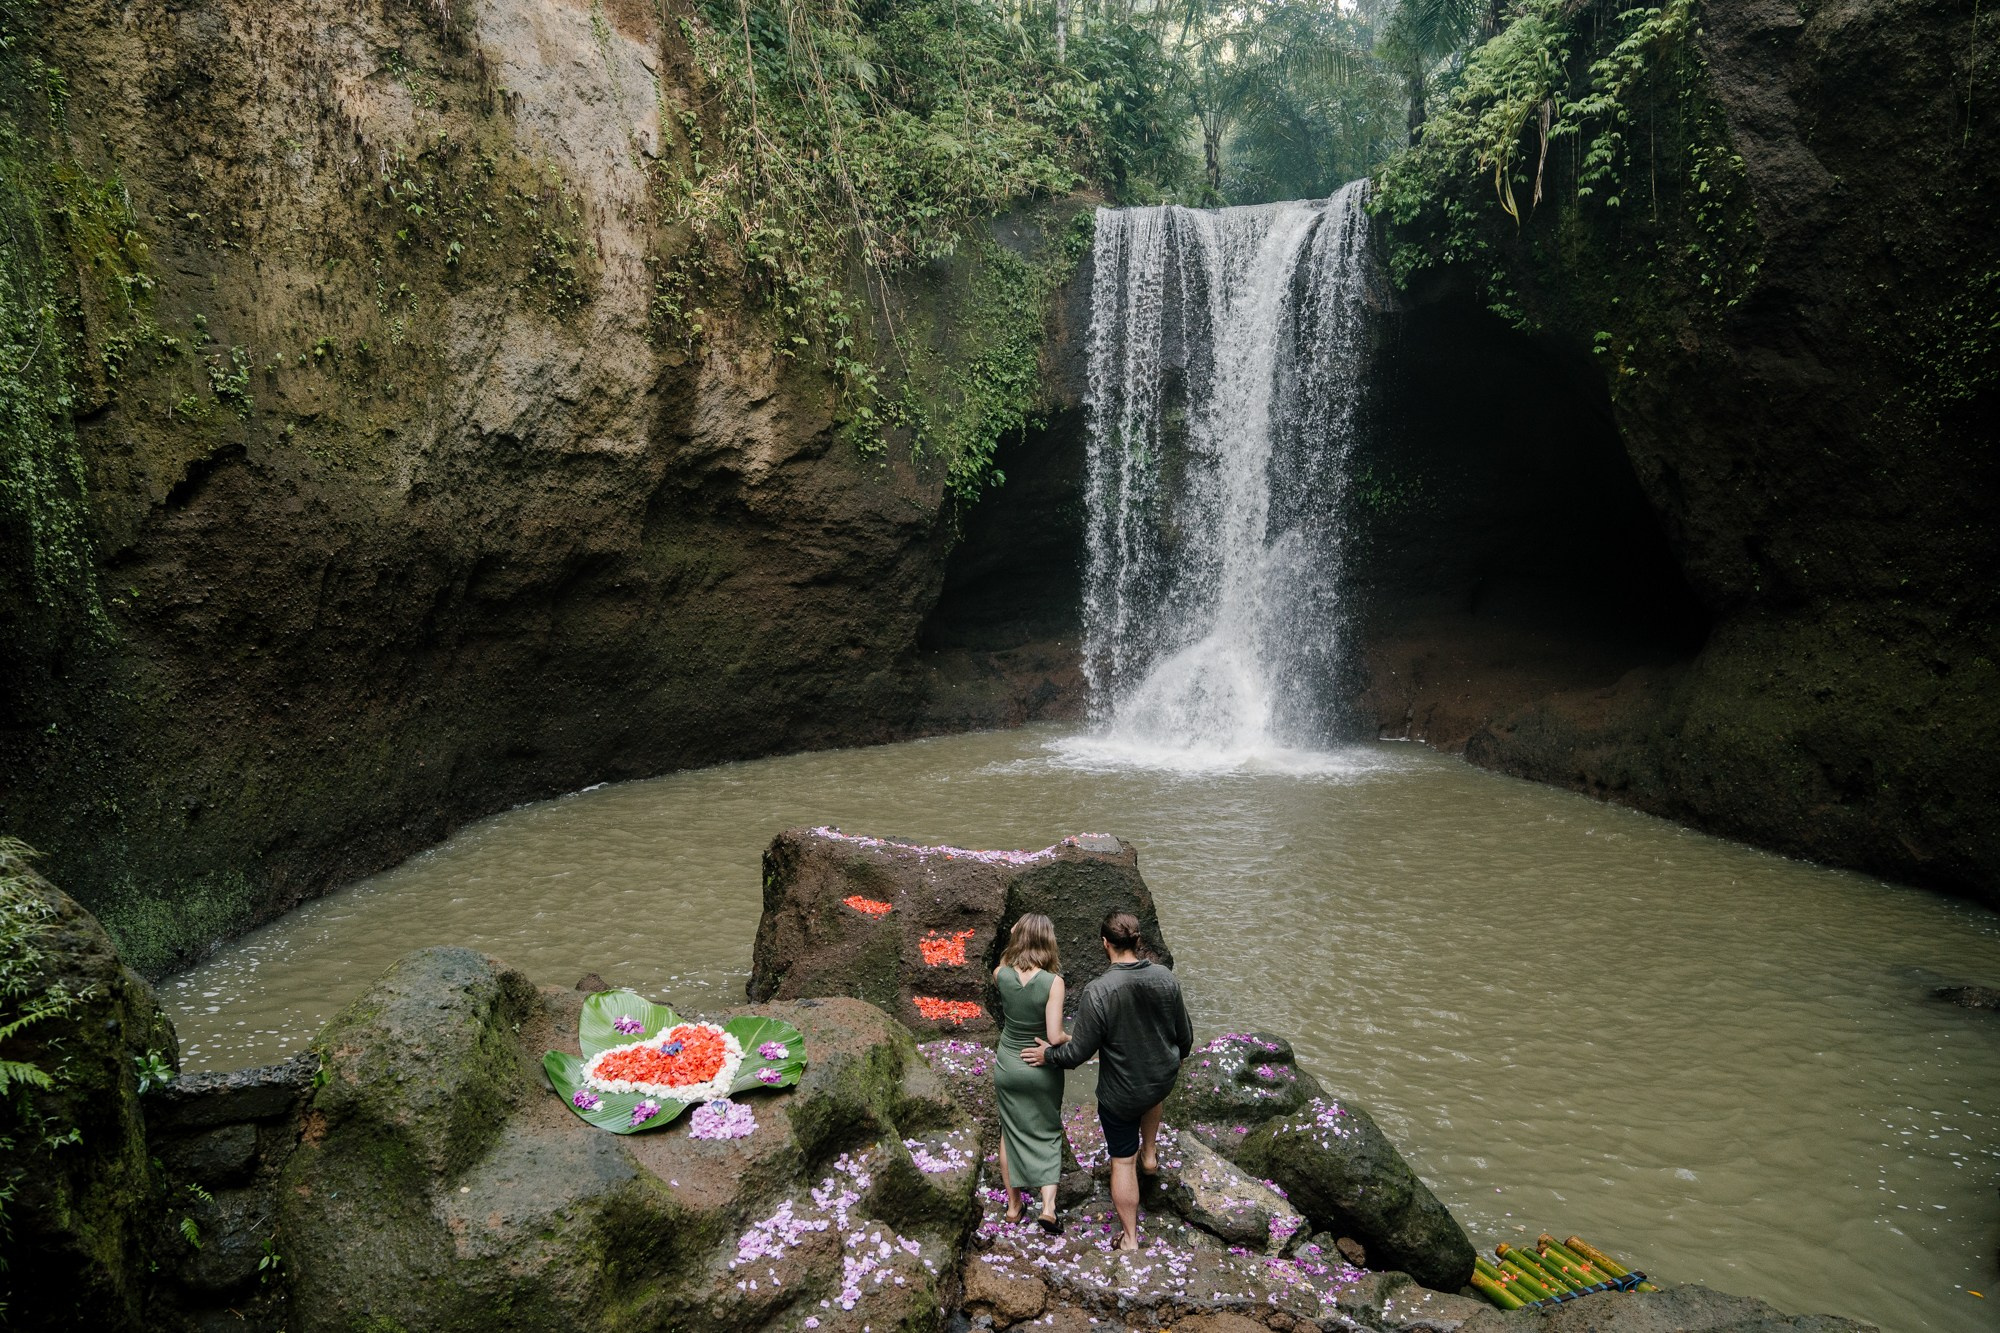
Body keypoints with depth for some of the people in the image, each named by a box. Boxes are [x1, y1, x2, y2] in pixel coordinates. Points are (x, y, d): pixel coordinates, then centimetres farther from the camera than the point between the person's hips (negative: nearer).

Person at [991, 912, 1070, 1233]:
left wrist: (1014, 939, 1)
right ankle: (1048, 1206, 7)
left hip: (1007, 1066, 3)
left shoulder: (1001, 975, -14)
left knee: (1011, 1131, 20)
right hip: (1043, 1070, -2)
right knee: (1047, 1134, 17)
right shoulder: (1053, 982, -24)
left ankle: (1014, 1204, 32)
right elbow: (1055, 1037, -24)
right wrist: (1072, 1039, -4)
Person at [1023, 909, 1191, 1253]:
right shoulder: (1165, 977, -14)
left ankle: (1130, 1239, 27)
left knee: (1122, 1160, 16)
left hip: (1120, 1094, -4)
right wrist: (1176, 1057, 22)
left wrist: (1048, 1055, -1)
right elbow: (1184, 1033, 0)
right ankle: (1150, 1154, 43)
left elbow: (1078, 1052, -21)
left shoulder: (1097, 992, -29)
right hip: (1165, 1079, 4)